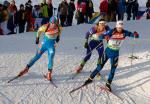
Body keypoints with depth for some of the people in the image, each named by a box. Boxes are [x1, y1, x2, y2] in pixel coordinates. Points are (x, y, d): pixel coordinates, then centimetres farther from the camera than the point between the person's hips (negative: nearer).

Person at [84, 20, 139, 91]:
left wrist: (135, 35, -37)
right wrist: (105, 36, -47)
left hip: (115, 53, 2)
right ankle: (91, 78, 18)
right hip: (108, 51, -2)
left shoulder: (124, 33, -11)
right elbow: (100, 37, -24)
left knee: (113, 69, 0)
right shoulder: (112, 32, -18)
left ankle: (108, 84, 13)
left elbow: (134, 35, -12)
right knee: (100, 66, 3)